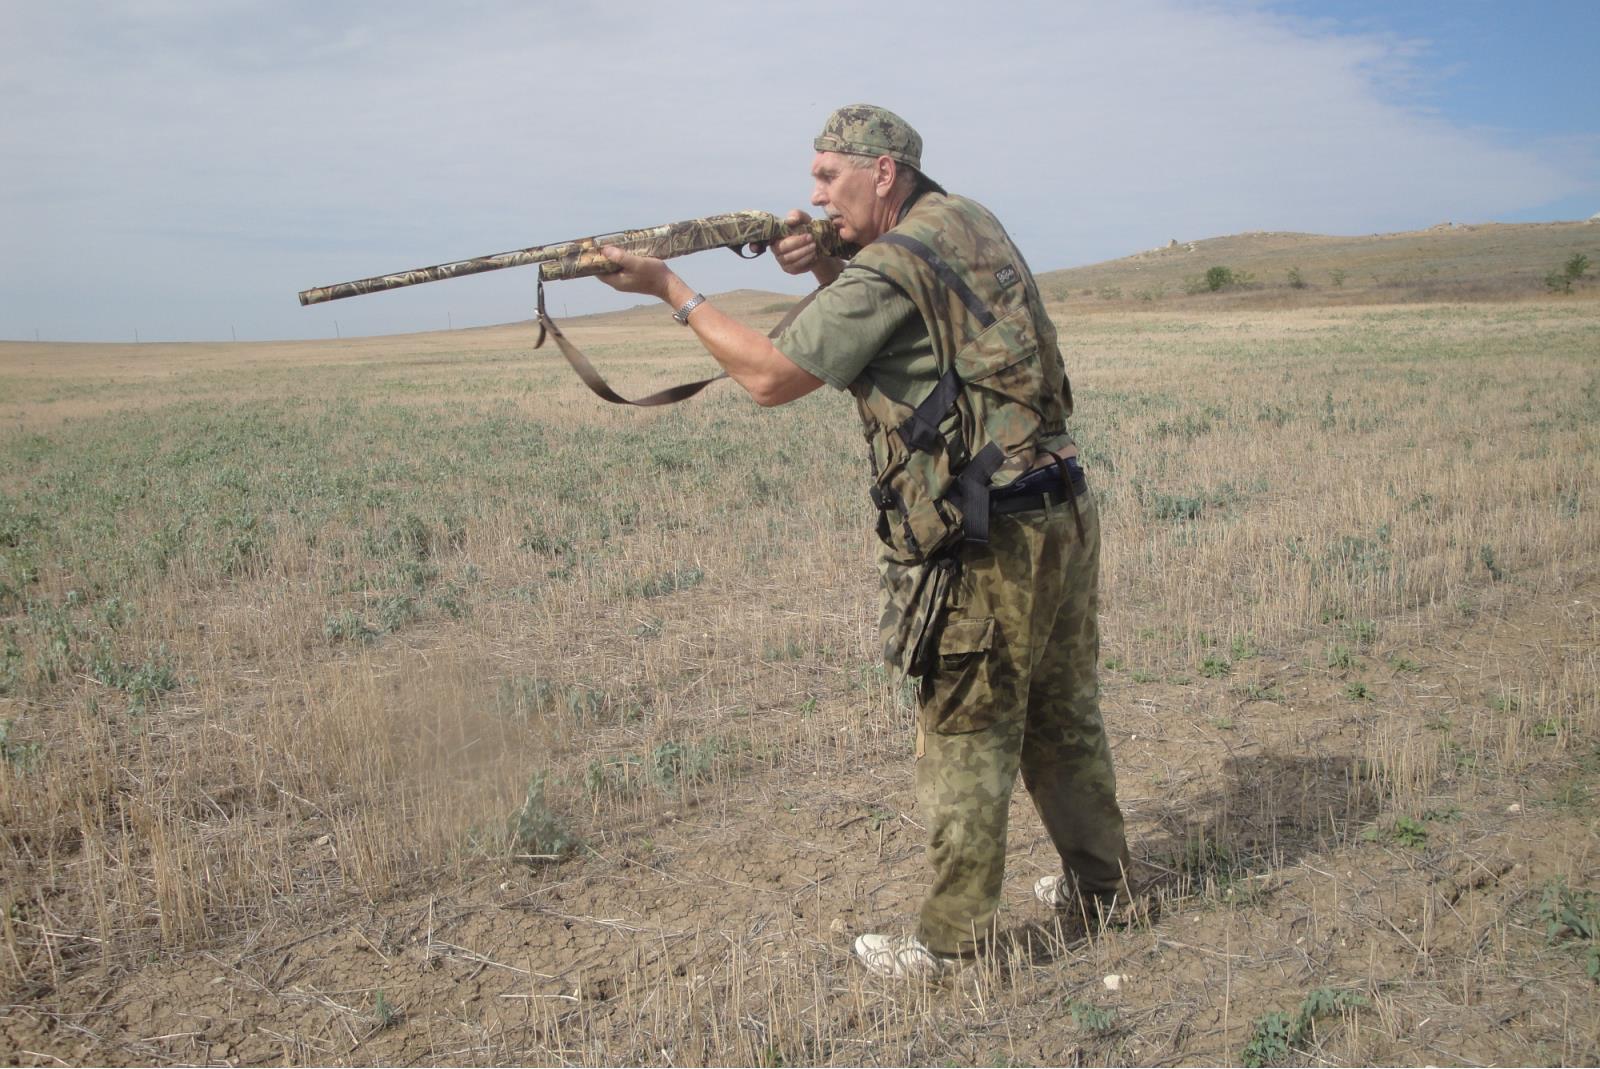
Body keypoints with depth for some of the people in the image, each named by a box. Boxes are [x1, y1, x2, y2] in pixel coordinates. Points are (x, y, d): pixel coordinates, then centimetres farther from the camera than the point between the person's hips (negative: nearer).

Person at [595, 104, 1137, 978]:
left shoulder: (889, 271, -16)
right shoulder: (969, 224, 11)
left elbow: (769, 377, -13)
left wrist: (670, 289, -5)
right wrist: (827, 270, 7)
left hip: (989, 545, -9)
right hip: (1064, 514, 9)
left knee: (967, 742, 3)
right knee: (1063, 717, 21)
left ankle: (951, 940, 16)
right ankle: (1099, 883, 37)